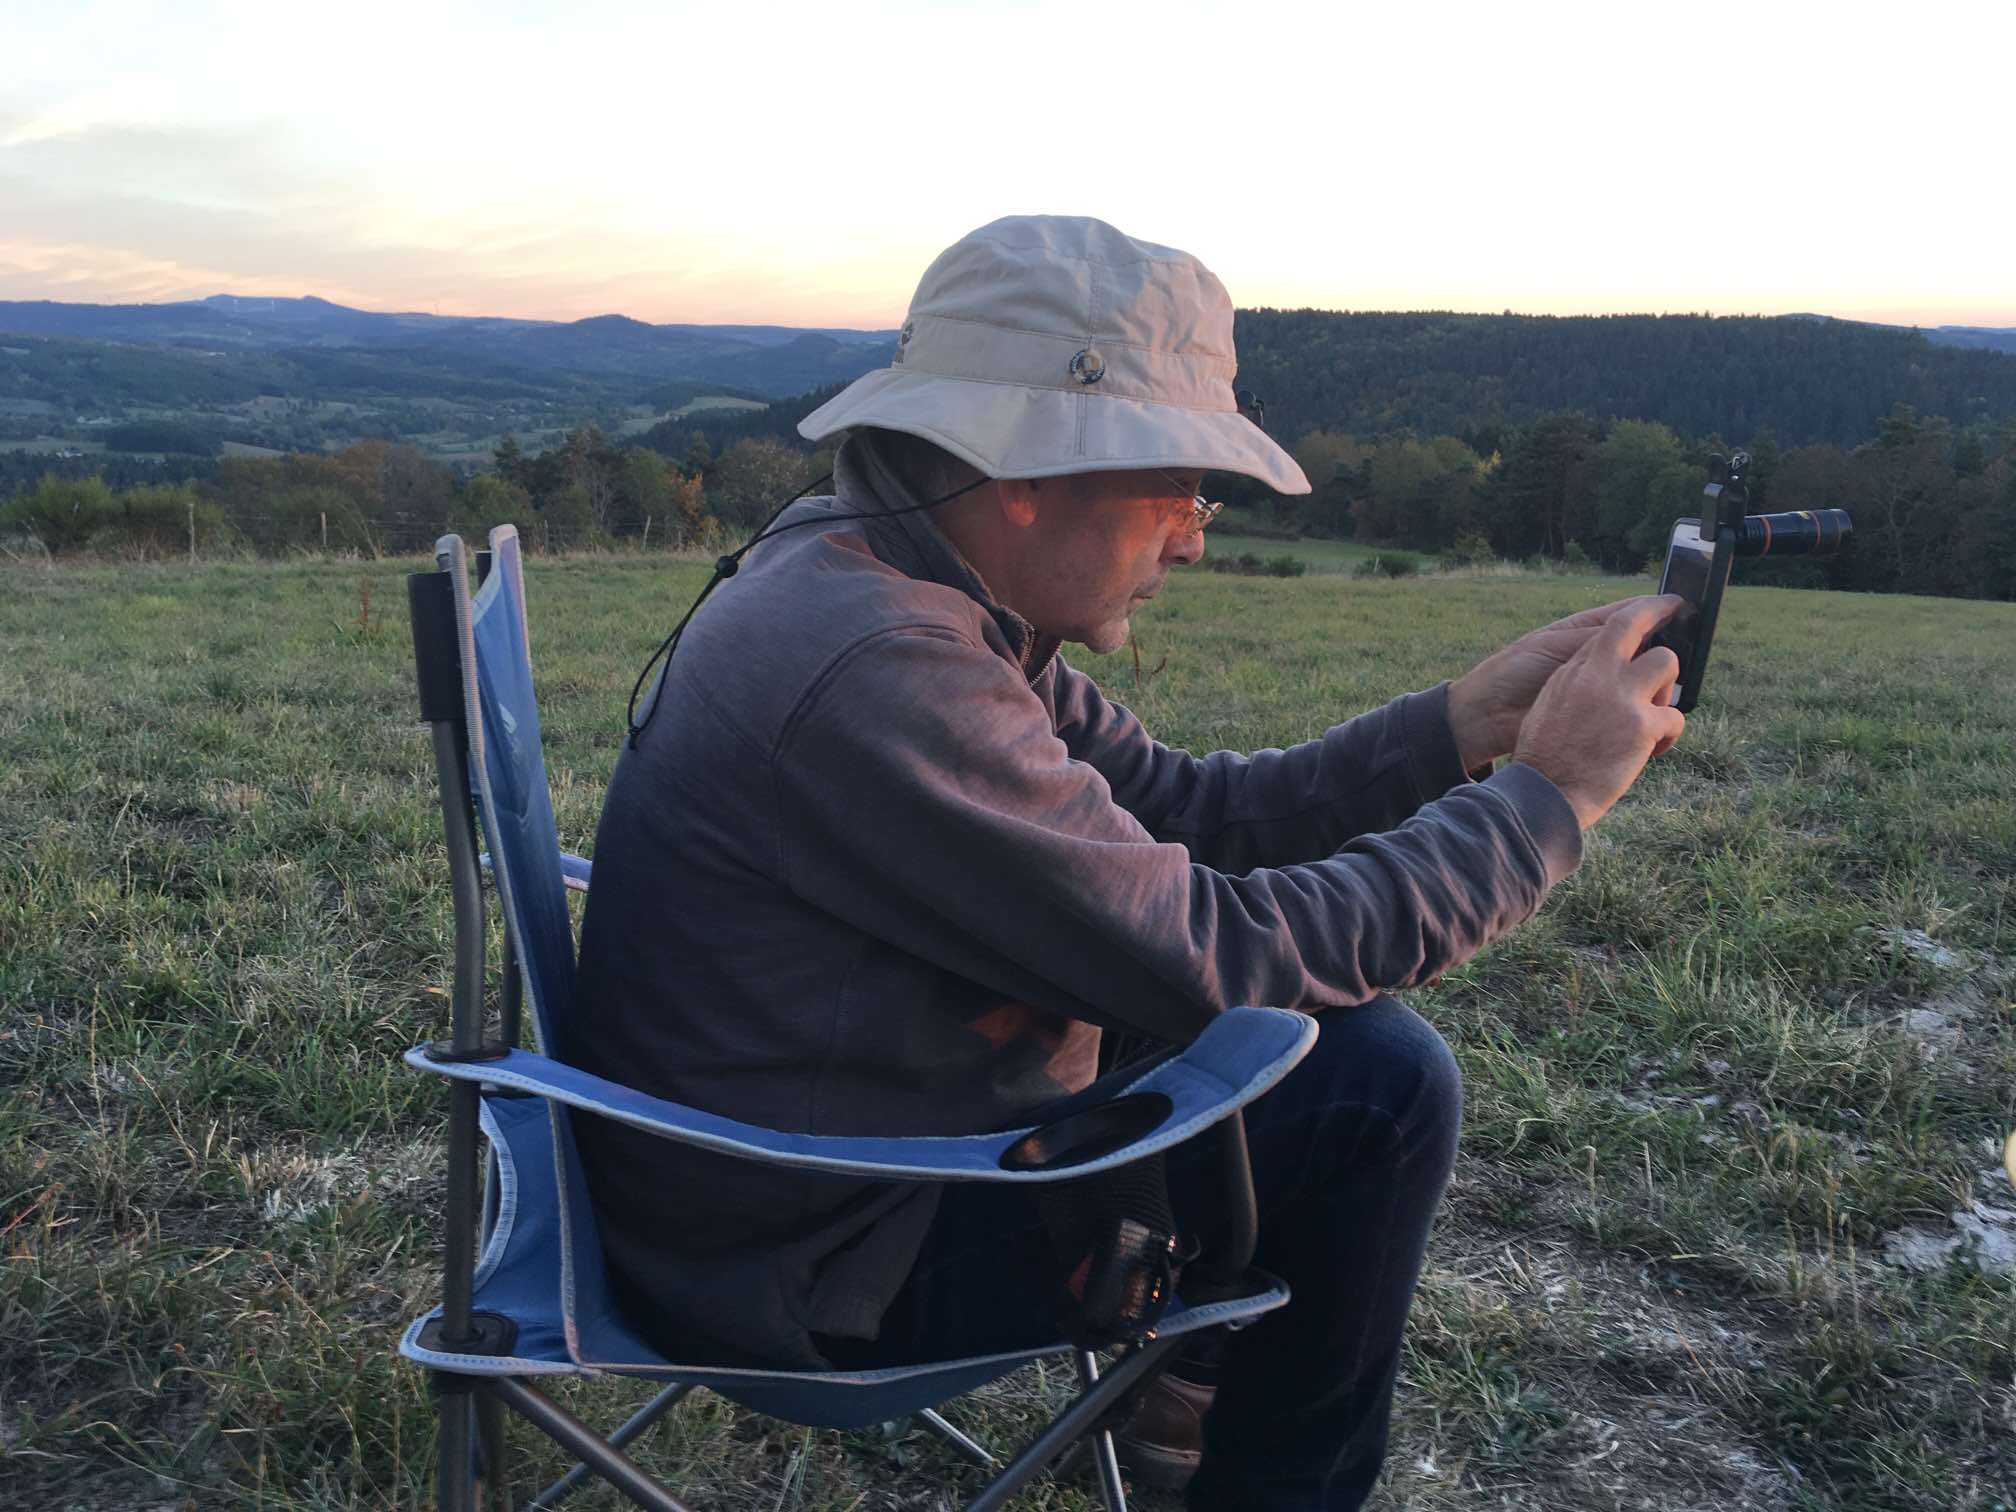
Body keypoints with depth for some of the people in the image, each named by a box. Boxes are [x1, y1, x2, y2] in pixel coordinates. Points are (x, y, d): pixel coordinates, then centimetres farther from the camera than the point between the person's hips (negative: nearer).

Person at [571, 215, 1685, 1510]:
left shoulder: (898, 587, 0)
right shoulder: (875, 670, -31)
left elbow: (1184, 813, 5)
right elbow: (1221, 956, -27)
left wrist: (1459, 726, -4)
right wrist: (1548, 794, -17)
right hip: (823, 1273, -9)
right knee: (1380, 1077, -14)